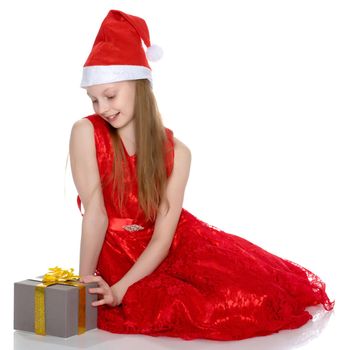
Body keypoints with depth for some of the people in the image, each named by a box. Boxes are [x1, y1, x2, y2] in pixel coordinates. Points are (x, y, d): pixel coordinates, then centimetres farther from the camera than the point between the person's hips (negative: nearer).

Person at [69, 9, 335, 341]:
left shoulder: (175, 153, -11)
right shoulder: (86, 132, -14)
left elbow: (162, 238, -16)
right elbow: (95, 213, -17)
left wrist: (120, 290, -27)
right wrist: (84, 283, -20)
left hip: (177, 247, 2)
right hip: (118, 254, -1)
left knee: (254, 293, -16)